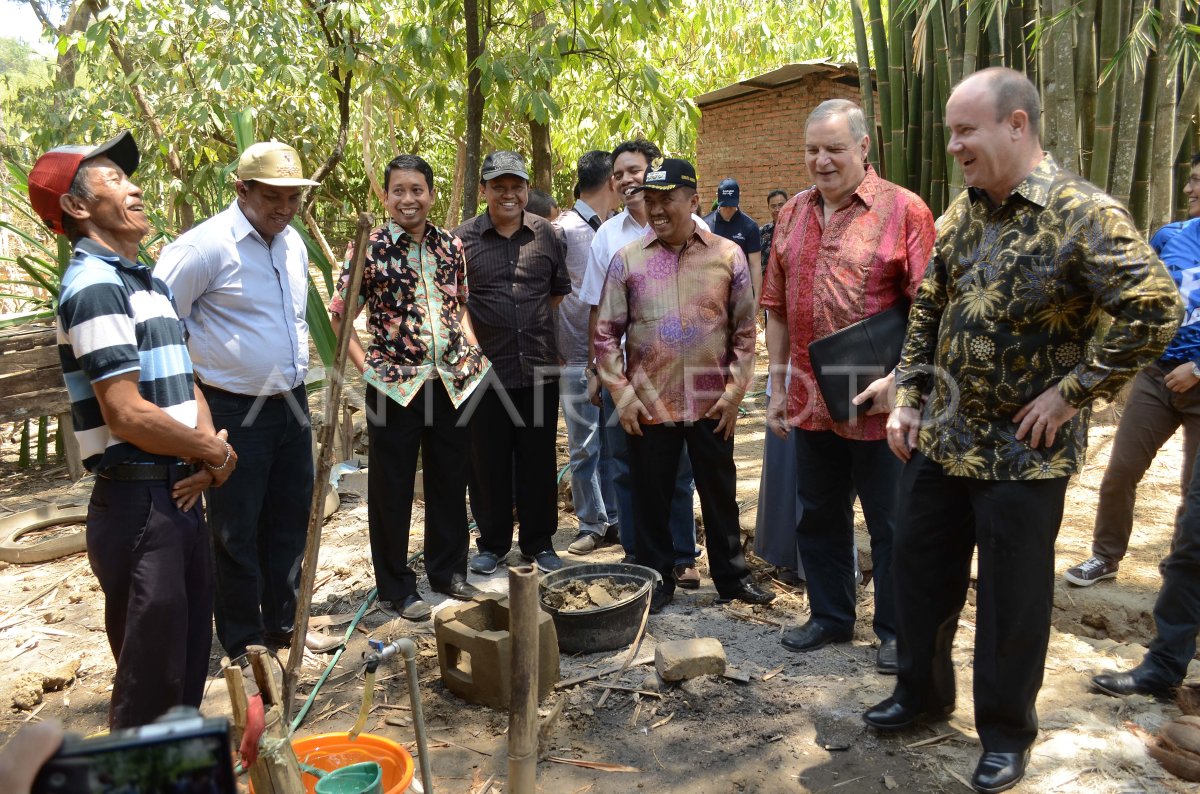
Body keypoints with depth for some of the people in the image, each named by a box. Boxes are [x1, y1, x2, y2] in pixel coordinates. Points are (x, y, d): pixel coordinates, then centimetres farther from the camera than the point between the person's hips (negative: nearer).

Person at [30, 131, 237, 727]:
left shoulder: (148, 282, 15)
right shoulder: (95, 286, -15)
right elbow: (127, 414, -22)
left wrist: (206, 448, -4)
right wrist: (214, 452, -9)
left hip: (179, 495, 9)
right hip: (136, 505, -9)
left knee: (191, 660, 20)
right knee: (151, 678, 3)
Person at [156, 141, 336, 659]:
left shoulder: (293, 243, 8)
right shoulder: (206, 246, -16)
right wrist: (191, 383, -12)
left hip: (291, 403, 7)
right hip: (234, 411, -7)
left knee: (290, 520, 16)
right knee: (237, 532, 5)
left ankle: (283, 623, 32)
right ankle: (244, 643, 21)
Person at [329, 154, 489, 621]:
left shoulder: (451, 246, 6)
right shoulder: (371, 249, -6)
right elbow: (339, 318, -3)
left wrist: (472, 352, 4)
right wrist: (366, 367, -11)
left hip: (454, 382, 4)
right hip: (396, 386, -4)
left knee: (451, 483, 14)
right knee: (392, 491, 7)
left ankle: (448, 570, 33)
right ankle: (397, 587, 23)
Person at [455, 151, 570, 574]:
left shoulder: (548, 235, 6)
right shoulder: (462, 239, -1)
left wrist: (552, 341, 11)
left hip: (540, 371, 2)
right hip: (486, 372, -1)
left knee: (539, 462, 10)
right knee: (488, 463, 8)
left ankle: (539, 542, 26)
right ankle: (492, 543, 26)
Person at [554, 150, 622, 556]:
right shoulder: (564, 230, -8)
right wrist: (552, 351, -9)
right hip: (581, 359, -5)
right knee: (585, 447, 4)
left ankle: (614, 519, 25)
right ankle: (592, 526, 17)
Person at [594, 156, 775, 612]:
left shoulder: (728, 256, 0)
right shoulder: (627, 260, 0)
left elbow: (744, 330, 4)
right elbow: (606, 333, 2)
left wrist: (734, 391, -2)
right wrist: (621, 394, -4)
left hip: (712, 404, 0)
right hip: (649, 404, 0)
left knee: (720, 493, 13)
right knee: (651, 497, 10)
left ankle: (731, 577, 31)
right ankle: (656, 581, 27)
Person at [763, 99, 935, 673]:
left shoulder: (903, 210, -8)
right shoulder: (793, 215, 9)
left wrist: (898, 378, -20)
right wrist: (778, 386, 10)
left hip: (878, 405, -5)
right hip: (810, 402, 6)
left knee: (890, 523, 9)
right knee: (819, 516, 18)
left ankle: (895, 630, 27)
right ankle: (830, 616, 36)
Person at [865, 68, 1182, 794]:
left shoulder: (1084, 214, -15)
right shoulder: (963, 212, 6)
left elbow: (1157, 310, -19)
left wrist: (1072, 392, -17)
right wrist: (907, 398, 6)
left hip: (1023, 452, -6)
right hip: (942, 437, 6)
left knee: (1012, 596, 8)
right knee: (919, 567, 16)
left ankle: (1007, 732, 29)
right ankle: (922, 691, 39)